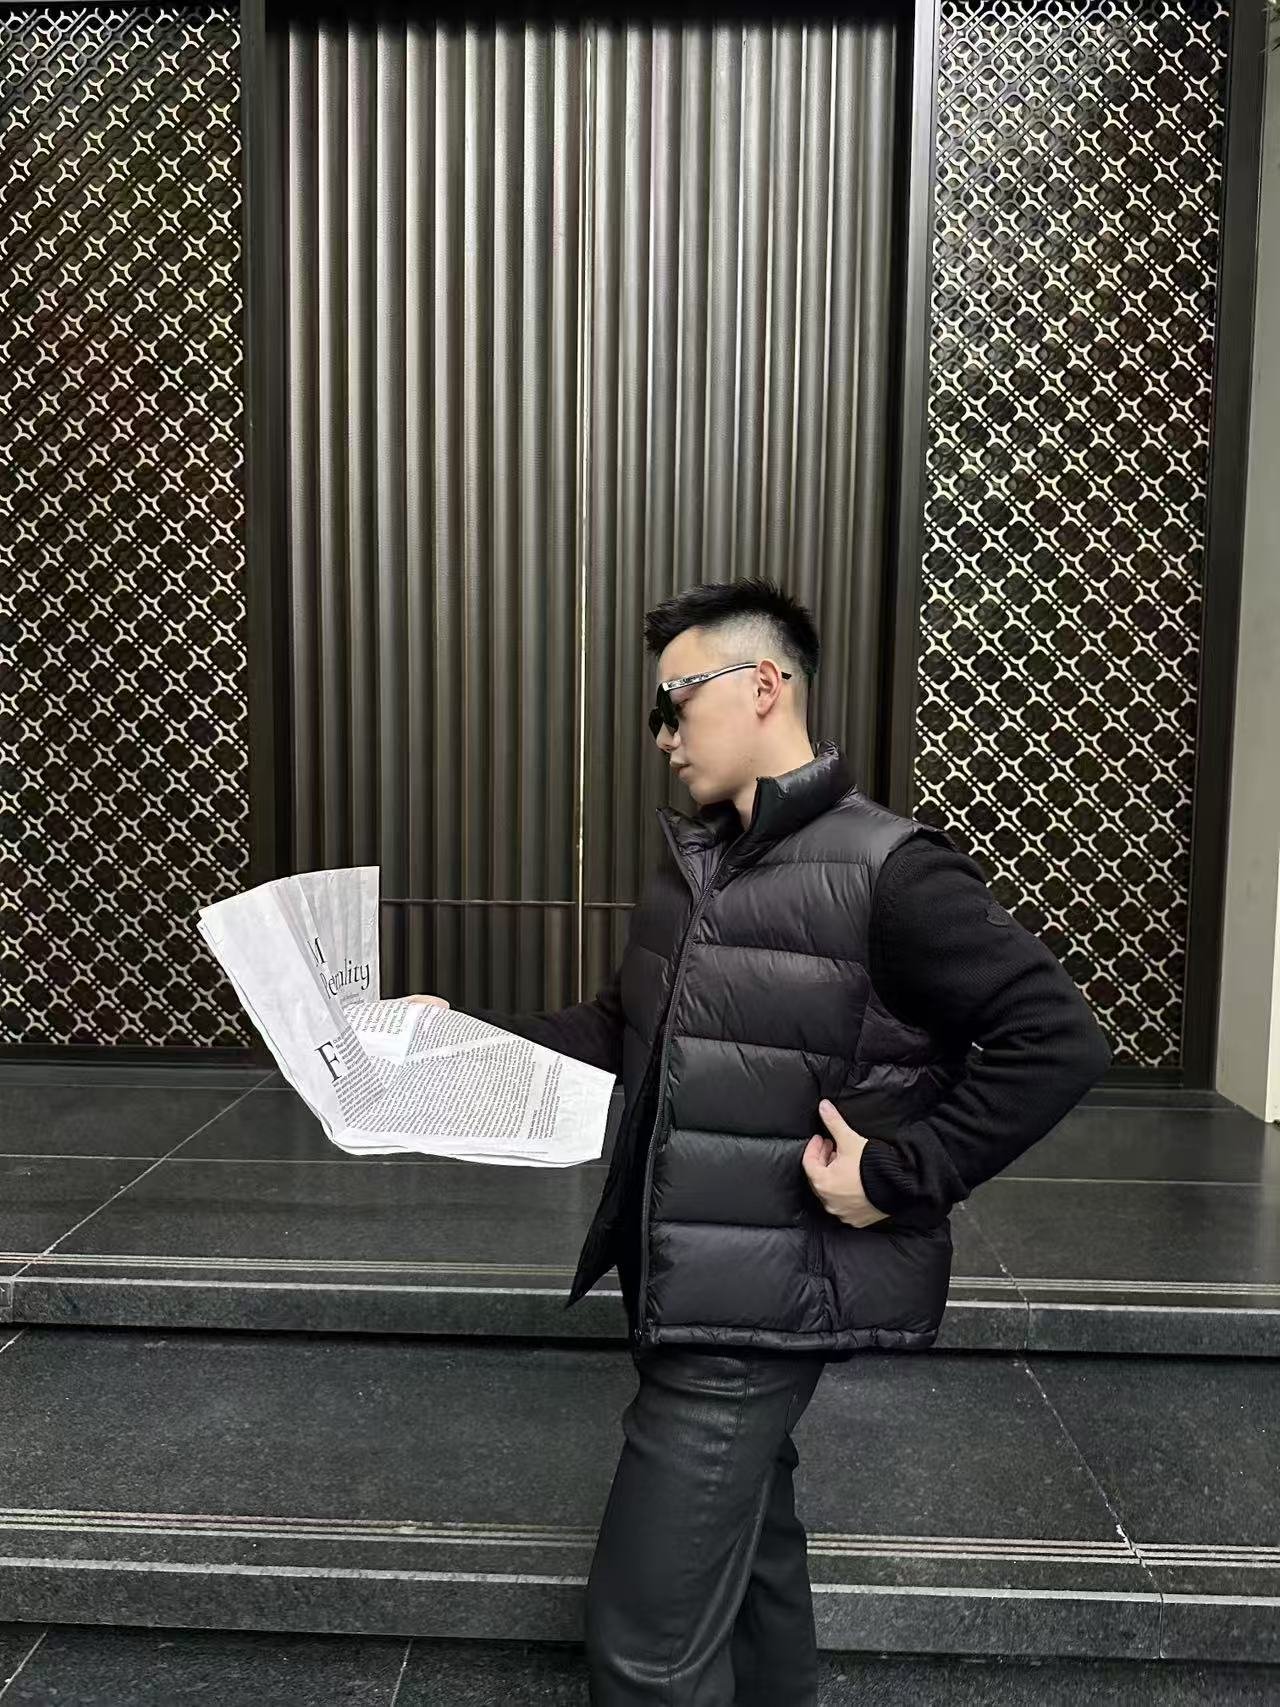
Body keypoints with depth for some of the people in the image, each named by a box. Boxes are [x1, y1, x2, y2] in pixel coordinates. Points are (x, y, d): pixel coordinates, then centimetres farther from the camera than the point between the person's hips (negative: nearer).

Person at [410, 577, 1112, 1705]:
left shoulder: (886, 867, -16)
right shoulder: (690, 865, 8)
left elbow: (1057, 1037, -16)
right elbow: (618, 1032, 15)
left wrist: (901, 1175, -19)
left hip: (761, 1308, -8)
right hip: (688, 1295, 8)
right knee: (751, 1566, 25)